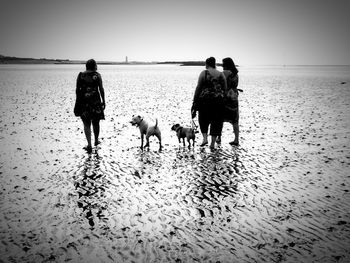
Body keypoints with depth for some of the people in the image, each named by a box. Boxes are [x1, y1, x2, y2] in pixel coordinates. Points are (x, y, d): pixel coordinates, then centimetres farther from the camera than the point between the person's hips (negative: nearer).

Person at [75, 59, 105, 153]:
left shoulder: (80, 75, 3)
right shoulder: (97, 75, -2)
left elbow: (77, 90, 2)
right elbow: (101, 89, -4)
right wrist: (103, 101, 3)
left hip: (83, 102, 1)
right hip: (95, 102, -1)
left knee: (86, 124, 6)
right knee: (96, 123, 17)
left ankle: (89, 145, -3)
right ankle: (96, 141, 34)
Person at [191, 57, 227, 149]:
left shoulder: (203, 73, -3)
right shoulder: (221, 74, 5)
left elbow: (198, 87, -5)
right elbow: (225, 89, 4)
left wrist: (195, 101, 1)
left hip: (205, 100, -2)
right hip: (218, 100, 2)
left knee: (203, 119, 19)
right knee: (216, 121, 10)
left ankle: (205, 138, 4)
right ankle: (213, 143, 10)